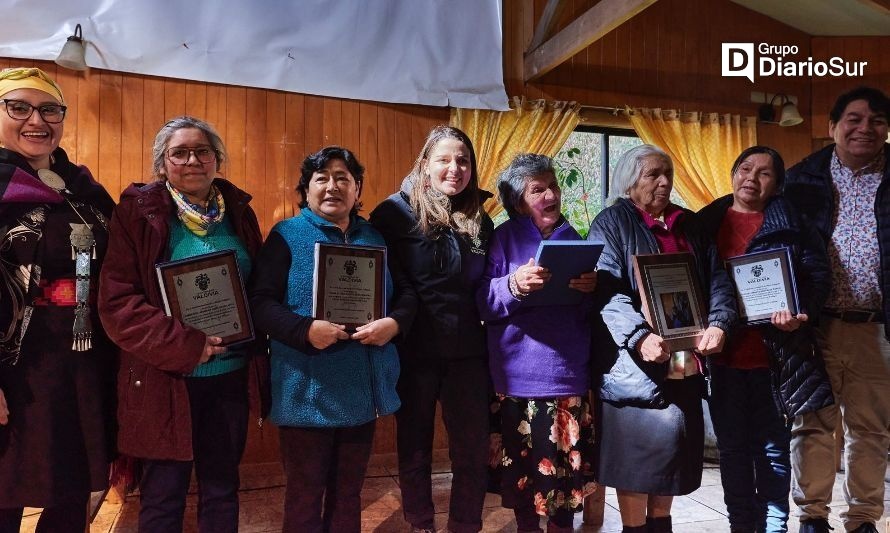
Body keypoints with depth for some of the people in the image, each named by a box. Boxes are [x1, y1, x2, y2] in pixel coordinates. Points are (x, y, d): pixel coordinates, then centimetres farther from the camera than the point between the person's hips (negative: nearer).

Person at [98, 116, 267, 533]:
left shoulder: (238, 211, 6)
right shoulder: (138, 211, -6)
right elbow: (116, 301, -12)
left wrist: (254, 345, -5)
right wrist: (184, 344, -21)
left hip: (230, 375, 3)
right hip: (165, 378, -3)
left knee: (222, 488, 15)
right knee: (163, 495, 10)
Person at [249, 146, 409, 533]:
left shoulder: (374, 238, 11)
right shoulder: (287, 235, -2)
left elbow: (406, 294, 11)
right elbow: (260, 302, -9)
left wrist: (394, 322, -11)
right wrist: (305, 330, -25)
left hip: (362, 388, 4)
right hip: (308, 390, -4)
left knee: (349, 490, 19)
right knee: (305, 493, 9)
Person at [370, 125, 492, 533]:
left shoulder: (479, 220, 9)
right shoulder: (397, 211, -6)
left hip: (467, 349, 4)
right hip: (414, 350, -4)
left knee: (474, 449, 9)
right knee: (415, 447, 11)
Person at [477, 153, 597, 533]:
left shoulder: (572, 237, 11)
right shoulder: (504, 237, 2)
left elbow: (587, 313, 13)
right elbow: (484, 304, -7)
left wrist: (591, 289, -9)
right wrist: (513, 285, -25)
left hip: (569, 370, 3)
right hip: (522, 372, -3)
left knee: (568, 460, 8)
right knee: (526, 462, 1)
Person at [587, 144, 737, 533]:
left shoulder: (690, 225, 16)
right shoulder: (612, 222, -2)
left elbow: (717, 280, 9)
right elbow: (606, 291, -14)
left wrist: (718, 324, -11)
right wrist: (640, 337, -29)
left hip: (685, 360, 6)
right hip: (635, 361, -5)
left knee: (676, 443, 11)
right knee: (642, 441, -8)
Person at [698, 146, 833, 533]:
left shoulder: (790, 222, 3)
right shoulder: (706, 222, 8)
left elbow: (817, 274, -1)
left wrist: (801, 313, -19)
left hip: (773, 354, -1)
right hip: (722, 354, 2)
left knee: (773, 448, 7)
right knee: (733, 448, 11)